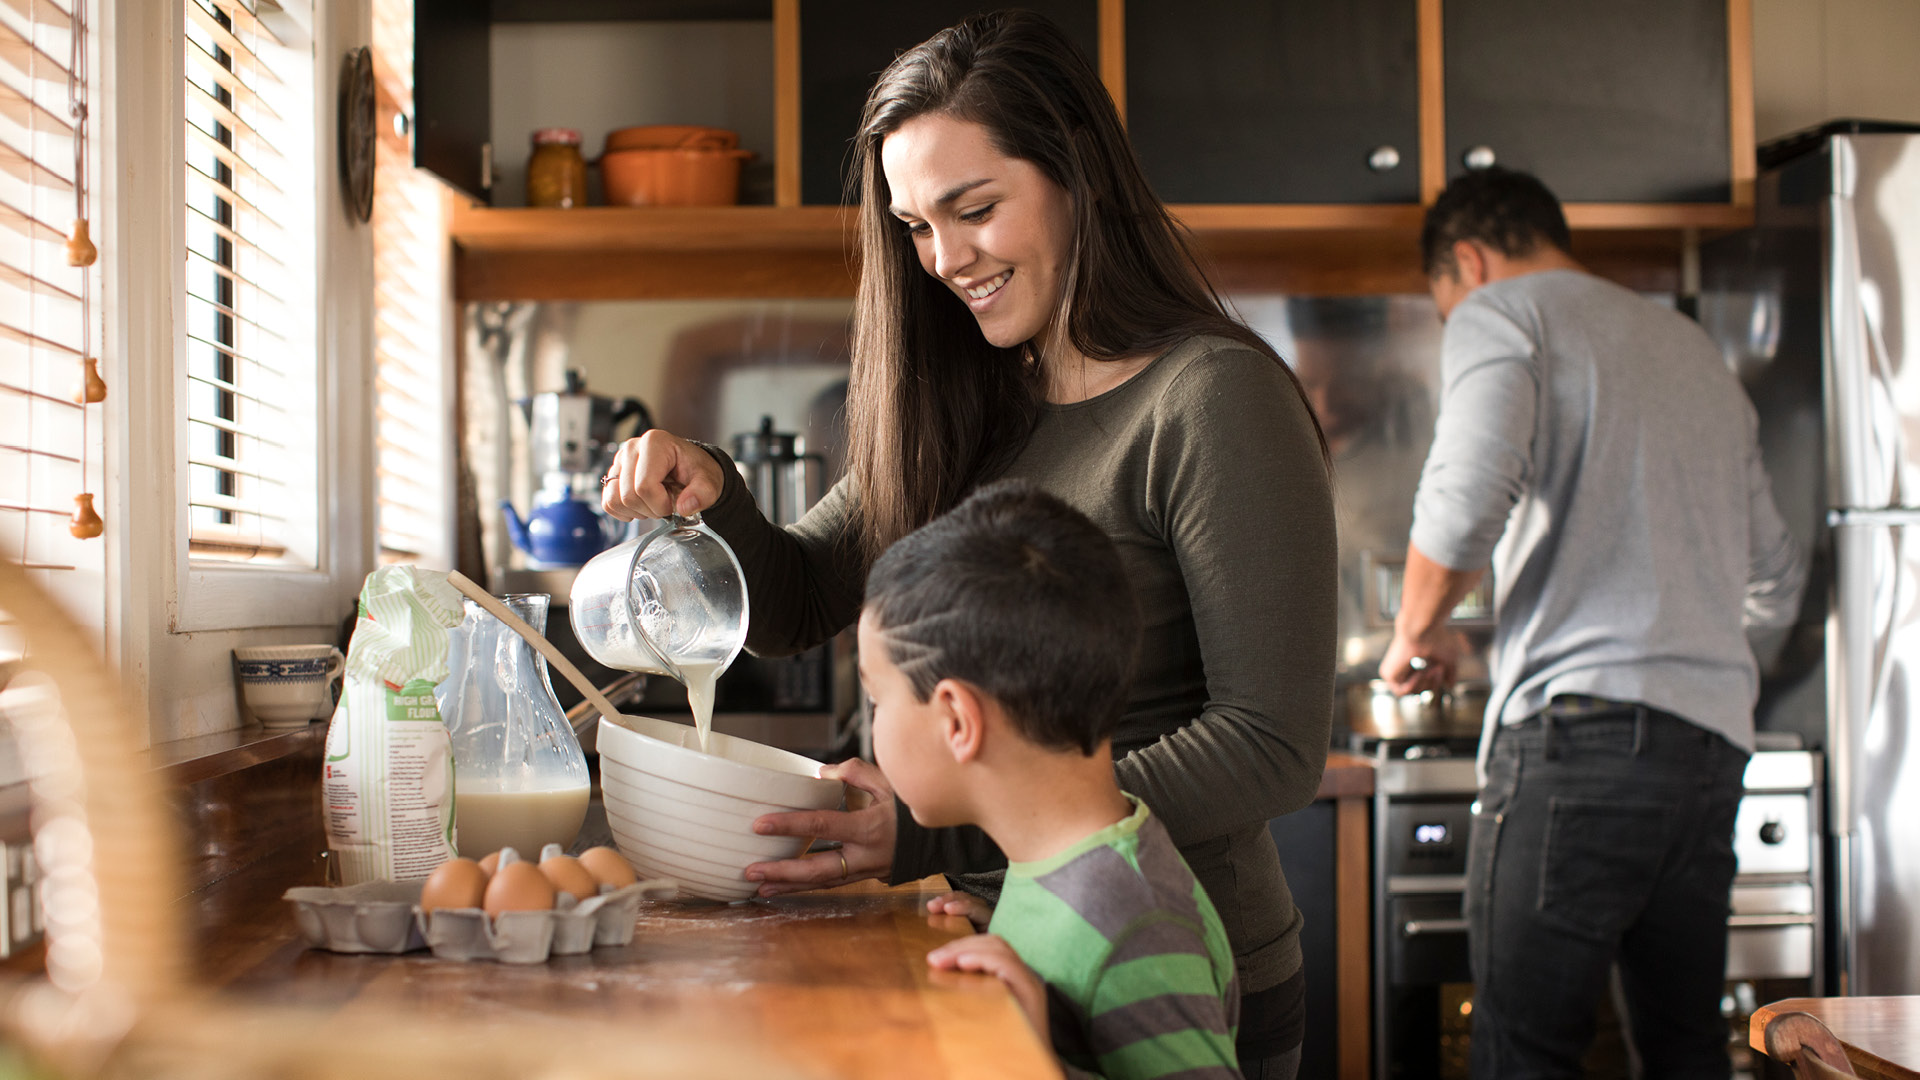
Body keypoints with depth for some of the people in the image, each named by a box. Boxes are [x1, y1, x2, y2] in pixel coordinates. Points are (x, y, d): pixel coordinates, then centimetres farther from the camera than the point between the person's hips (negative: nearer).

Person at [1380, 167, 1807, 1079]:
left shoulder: (1500, 313, 3)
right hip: (1715, 730, 8)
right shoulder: (1693, 346, 26)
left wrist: (1415, 632, 0)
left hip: (1584, 721, -7)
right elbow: (1775, 586, 29)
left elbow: (1467, 501, -17)